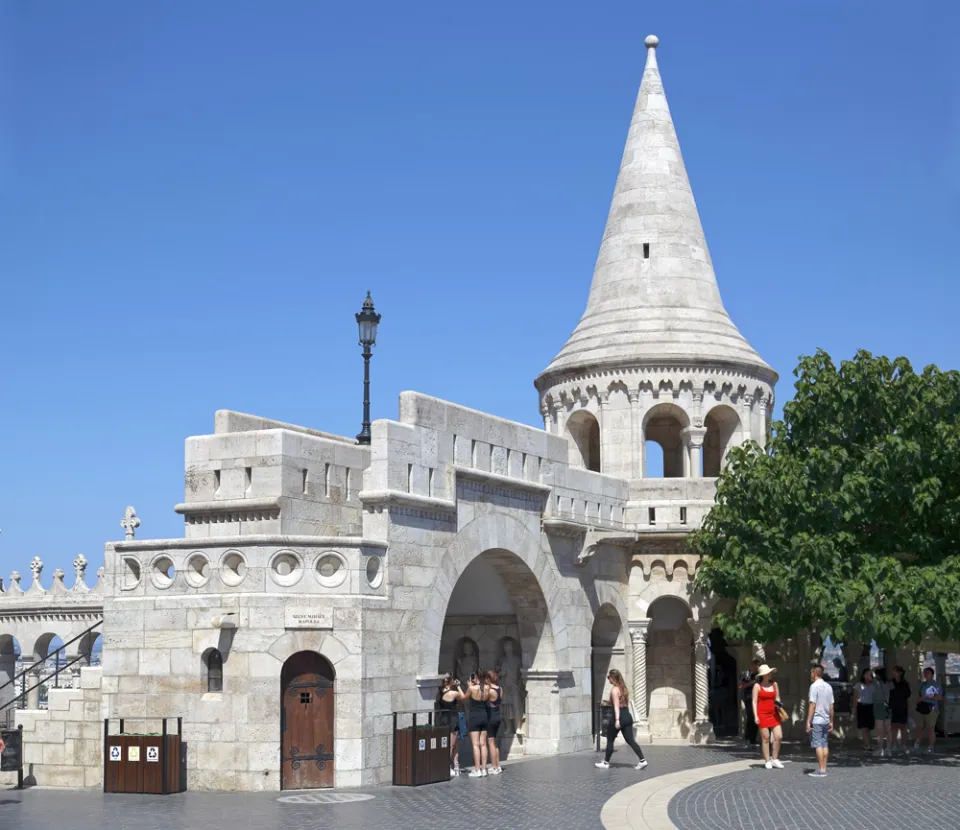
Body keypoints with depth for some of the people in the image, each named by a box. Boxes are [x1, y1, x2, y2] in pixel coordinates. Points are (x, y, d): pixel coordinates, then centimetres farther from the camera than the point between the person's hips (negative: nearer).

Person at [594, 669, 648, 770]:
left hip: (620, 716, -8)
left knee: (610, 740, 7)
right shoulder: (623, 688, 14)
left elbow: (616, 705, -18)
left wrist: (617, 719, -23)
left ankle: (606, 763, 15)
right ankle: (642, 760, -5)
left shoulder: (614, 689, -11)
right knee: (630, 740, 6)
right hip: (628, 716, 8)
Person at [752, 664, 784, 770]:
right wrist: (755, 716, -11)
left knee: (779, 736, -5)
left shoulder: (774, 684, 12)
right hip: (762, 714, -4)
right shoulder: (757, 686, 0)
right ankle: (767, 761, 7)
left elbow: (777, 699, 18)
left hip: (773, 714, 4)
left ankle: (775, 759, 9)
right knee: (765, 738, -1)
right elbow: (754, 701, -3)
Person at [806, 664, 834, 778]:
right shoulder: (828, 686, 10)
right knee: (824, 744, 11)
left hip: (816, 721, -7)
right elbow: (831, 706, 12)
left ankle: (821, 770, -6)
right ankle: (824, 769, 12)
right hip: (826, 720, 7)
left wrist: (808, 721, -13)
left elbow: (812, 705, -16)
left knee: (818, 745, -5)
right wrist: (831, 721, 18)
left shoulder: (814, 686, -12)